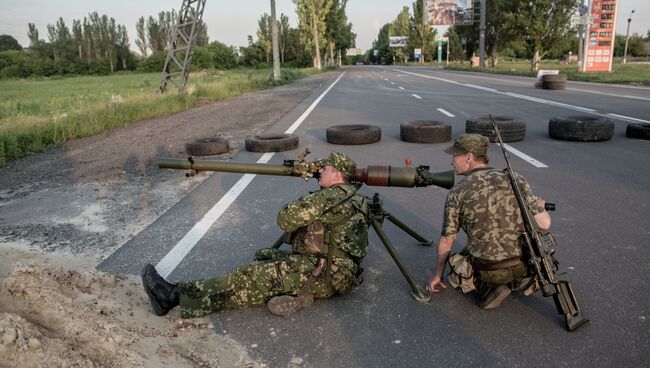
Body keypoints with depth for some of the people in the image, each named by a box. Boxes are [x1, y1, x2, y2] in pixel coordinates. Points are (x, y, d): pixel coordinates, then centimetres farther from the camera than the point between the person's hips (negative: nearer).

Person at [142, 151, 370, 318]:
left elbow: (286, 219, -12)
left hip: (323, 274, -10)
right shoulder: (353, 197, 18)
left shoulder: (331, 196, -14)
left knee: (256, 277, -17)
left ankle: (178, 296, -18)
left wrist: (296, 206, 8)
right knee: (264, 258, 2)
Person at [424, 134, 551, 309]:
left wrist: (438, 275, 15)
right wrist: (540, 208, 17)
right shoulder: (515, 179, -6)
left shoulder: (457, 193, -9)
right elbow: (544, 224, -8)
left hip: (487, 270, -3)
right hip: (525, 264, 3)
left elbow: (446, 242, -1)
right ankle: (522, 279, 14)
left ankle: (491, 285, 2)